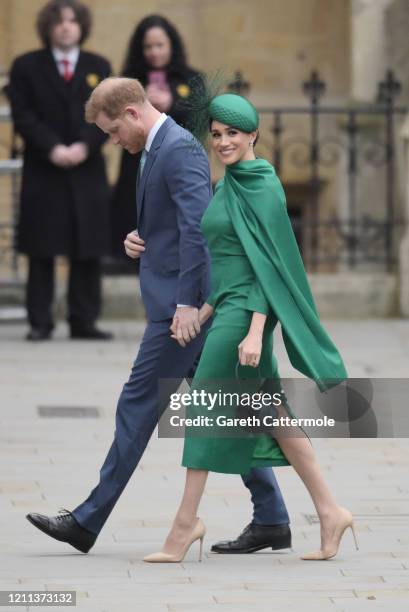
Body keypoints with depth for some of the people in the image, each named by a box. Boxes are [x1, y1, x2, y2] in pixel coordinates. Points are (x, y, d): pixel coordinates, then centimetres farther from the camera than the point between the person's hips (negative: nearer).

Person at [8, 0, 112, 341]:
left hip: (87, 171, 2)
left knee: (88, 251, 1)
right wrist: (52, 148, -15)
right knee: (42, 251, -1)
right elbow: (23, 116, -3)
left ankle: (84, 321, 7)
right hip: (43, 172, -2)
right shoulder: (27, 67, 5)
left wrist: (85, 146, -12)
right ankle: (40, 322, 2)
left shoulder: (99, 67, 12)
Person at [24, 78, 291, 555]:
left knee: (138, 404, -5)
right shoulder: (156, 150, 17)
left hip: (183, 305, -10)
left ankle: (88, 521, 0)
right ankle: (271, 519, 10)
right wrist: (138, 239, 6)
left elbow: (197, 227, -23)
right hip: (182, 304, 10)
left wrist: (187, 302, -25)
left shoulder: (179, 150, -15)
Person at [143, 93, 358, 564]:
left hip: (248, 308, -10)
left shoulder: (261, 186, -12)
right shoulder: (230, 185, 15)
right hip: (229, 307, 10)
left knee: (205, 408, -6)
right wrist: (203, 313, 17)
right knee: (271, 414, 10)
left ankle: (186, 521, 0)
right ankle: (329, 512, 12)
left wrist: (255, 331, -23)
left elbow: (267, 259, -17)